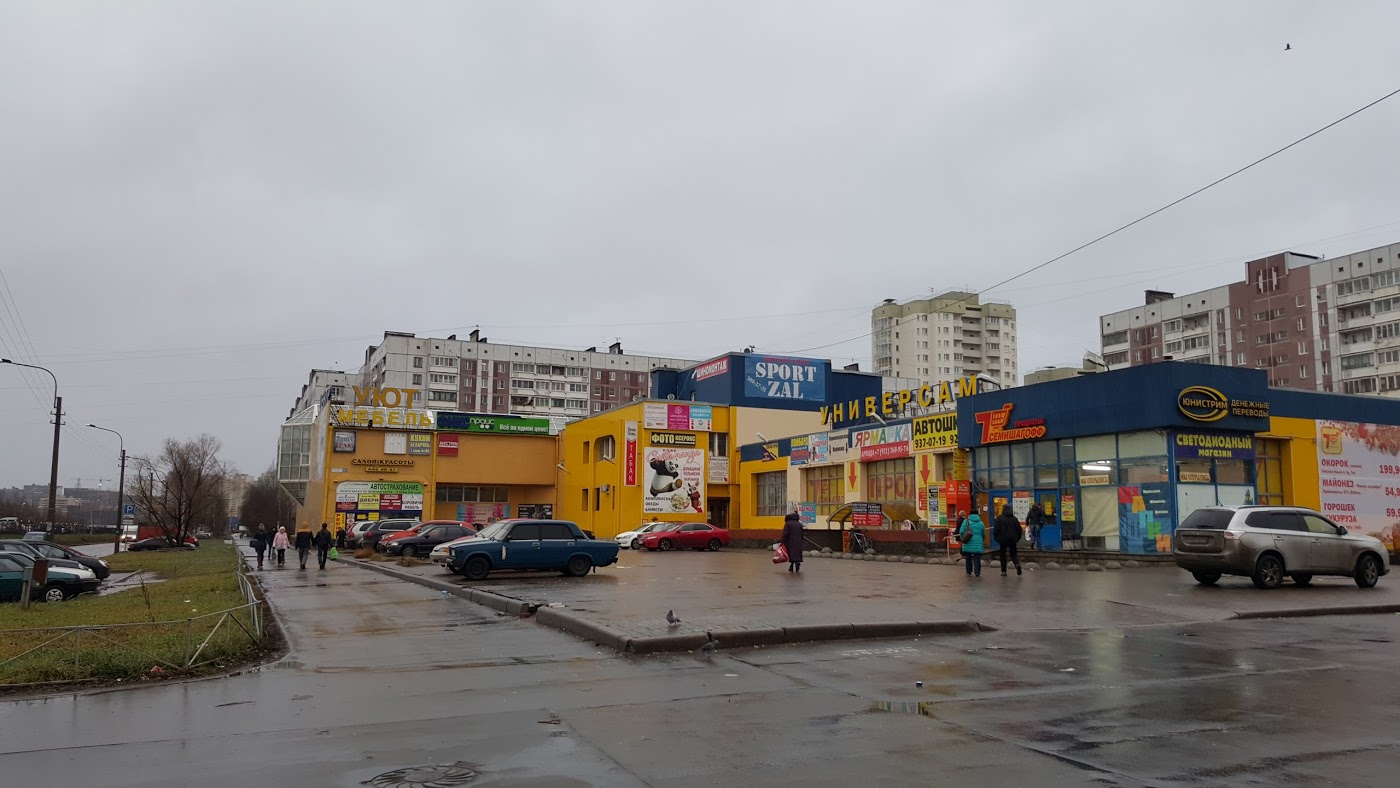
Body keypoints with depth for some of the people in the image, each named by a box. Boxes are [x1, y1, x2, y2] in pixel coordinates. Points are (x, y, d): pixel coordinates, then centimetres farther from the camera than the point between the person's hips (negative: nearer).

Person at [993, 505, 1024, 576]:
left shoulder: (999, 518, -6)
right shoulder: (1014, 518, 6)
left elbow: (996, 529, -10)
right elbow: (1019, 529, 9)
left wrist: (996, 538, 0)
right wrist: (1017, 538, 19)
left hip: (1003, 539, -3)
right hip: (1013, 539, 3)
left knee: (1002, 554, 9)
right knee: (1013, 553, 12)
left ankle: (1004, 571, 7)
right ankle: (1017, 564, -18)